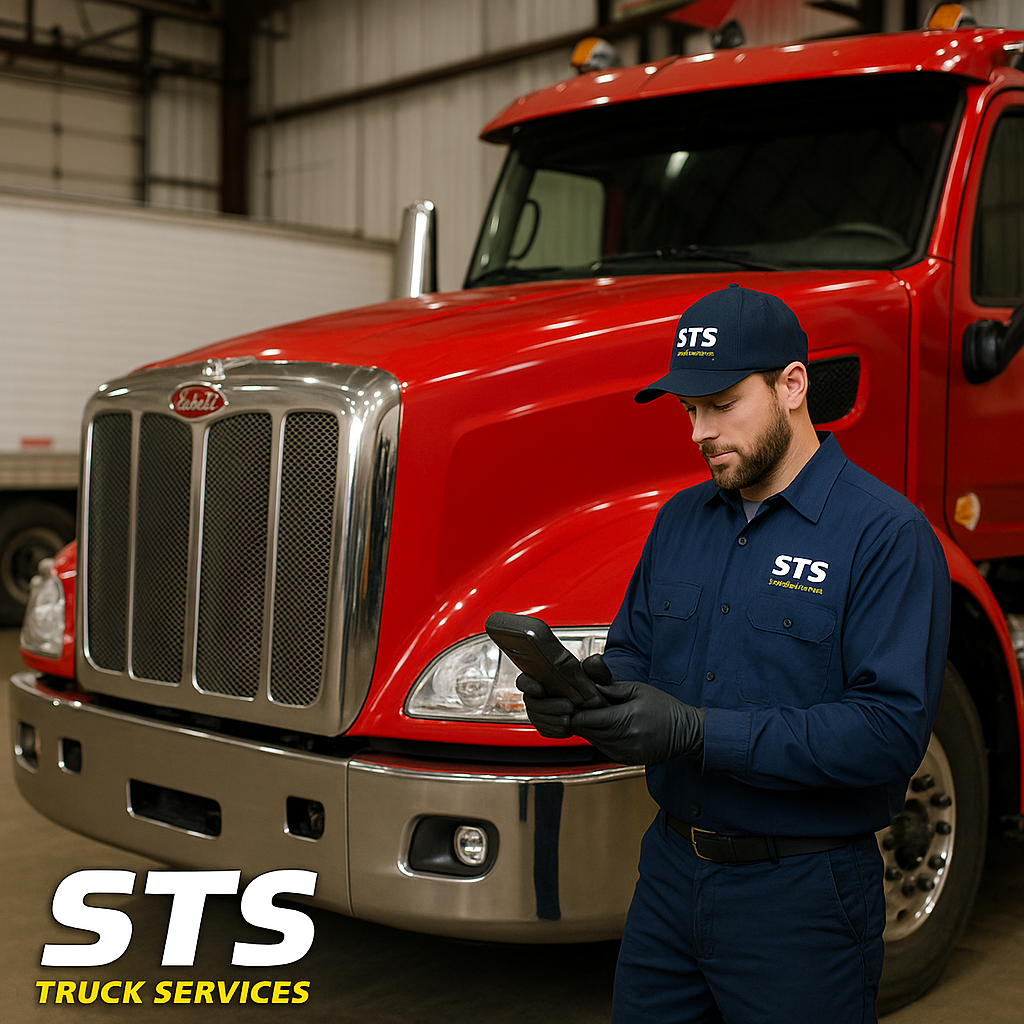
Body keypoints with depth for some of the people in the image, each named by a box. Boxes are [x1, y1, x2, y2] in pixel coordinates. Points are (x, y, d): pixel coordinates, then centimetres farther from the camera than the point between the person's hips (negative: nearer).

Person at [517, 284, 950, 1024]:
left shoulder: (888, 535, -15)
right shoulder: (681, 520, 7)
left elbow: (892, 729, -22)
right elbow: (634, 652, 14)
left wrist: (698, 733, -27)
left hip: (801, 896, -6)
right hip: (670, 871, 6)